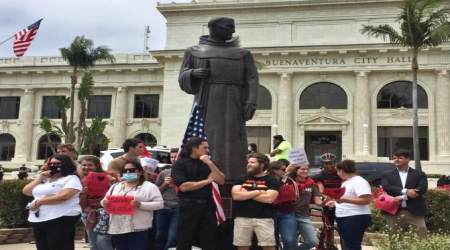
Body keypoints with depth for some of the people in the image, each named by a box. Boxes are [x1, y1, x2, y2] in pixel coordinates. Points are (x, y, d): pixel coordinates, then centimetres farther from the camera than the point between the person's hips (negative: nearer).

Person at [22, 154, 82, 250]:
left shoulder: (71, 178, -3)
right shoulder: (45, 179, 21)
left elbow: (63, 196, -18)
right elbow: (26, 191, 17)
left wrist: (39, 201, -13)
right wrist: (40, 178, 7)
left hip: (61, 220, -8)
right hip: (38, 220, 8)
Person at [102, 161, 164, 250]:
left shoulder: (149, 186, 1)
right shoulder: (115, 186, 18)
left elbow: (159, 204, -6)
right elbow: (104, 201, 20)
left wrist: (141, 205, -19)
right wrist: (105, 203, -5)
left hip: (138, 230, -5)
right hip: (117, 229, 5)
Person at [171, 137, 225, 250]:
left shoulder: (207, 163, 13)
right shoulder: (180, 164, -3)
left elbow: (221, 181, 2)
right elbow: (184, 186, -16)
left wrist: (210, 163, -10)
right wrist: (207, 181, -7)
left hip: (208, 206, 5)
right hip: (188, 206, -5)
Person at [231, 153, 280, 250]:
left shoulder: (271, 181, 3)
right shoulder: (241, 179, 12)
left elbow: (269, 198, -12)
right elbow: (236, 195, -5)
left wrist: (246, 194, -4)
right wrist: (258, 192, -7)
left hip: (264, 218, -3)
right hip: (242, 218, 3)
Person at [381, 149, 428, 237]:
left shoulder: (419, 174, 8)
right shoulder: (387, 175, 10)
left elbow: (422, 189, -7)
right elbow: (386, 188, -7)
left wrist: (402, 197, -16)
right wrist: (405, 191, -19)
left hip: (415, 212, -1)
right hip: (394, 212, 1)